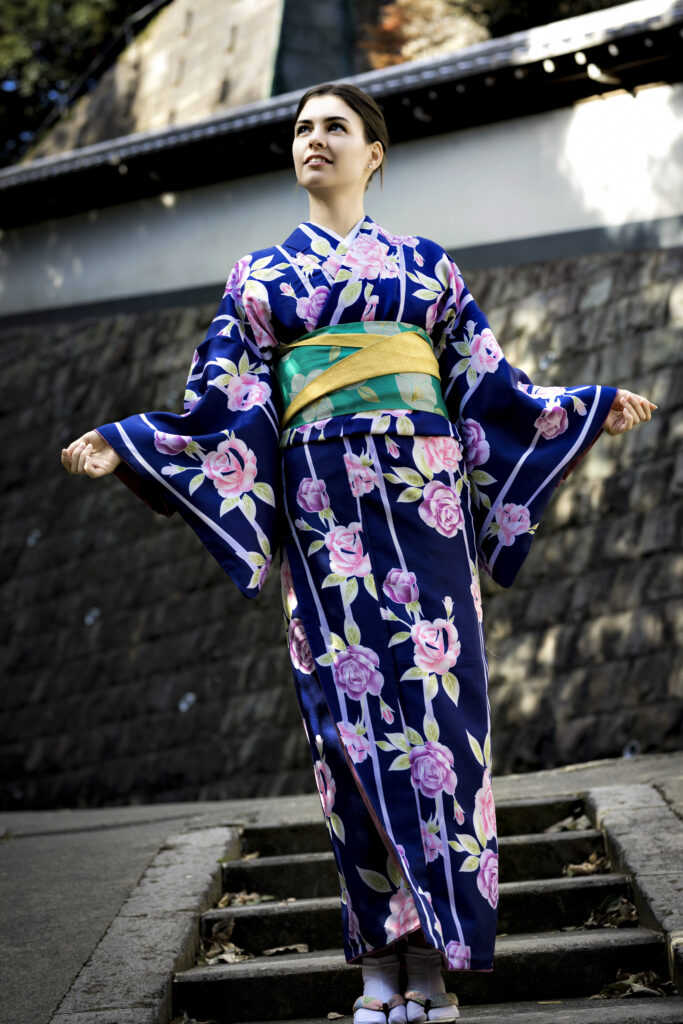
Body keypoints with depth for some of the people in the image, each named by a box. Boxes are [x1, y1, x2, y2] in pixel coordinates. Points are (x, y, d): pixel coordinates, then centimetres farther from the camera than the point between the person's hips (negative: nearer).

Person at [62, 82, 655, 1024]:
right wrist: (123, 448, -3)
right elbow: (228, 411, 9)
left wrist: (594, 408, 7)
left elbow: (487, 383, 15)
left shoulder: (425, 264, 17)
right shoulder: (259, 276, 17)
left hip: (424, 494, 0)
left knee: (431, 697, -7)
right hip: (326, 503, 0)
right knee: (352, 712, -5)